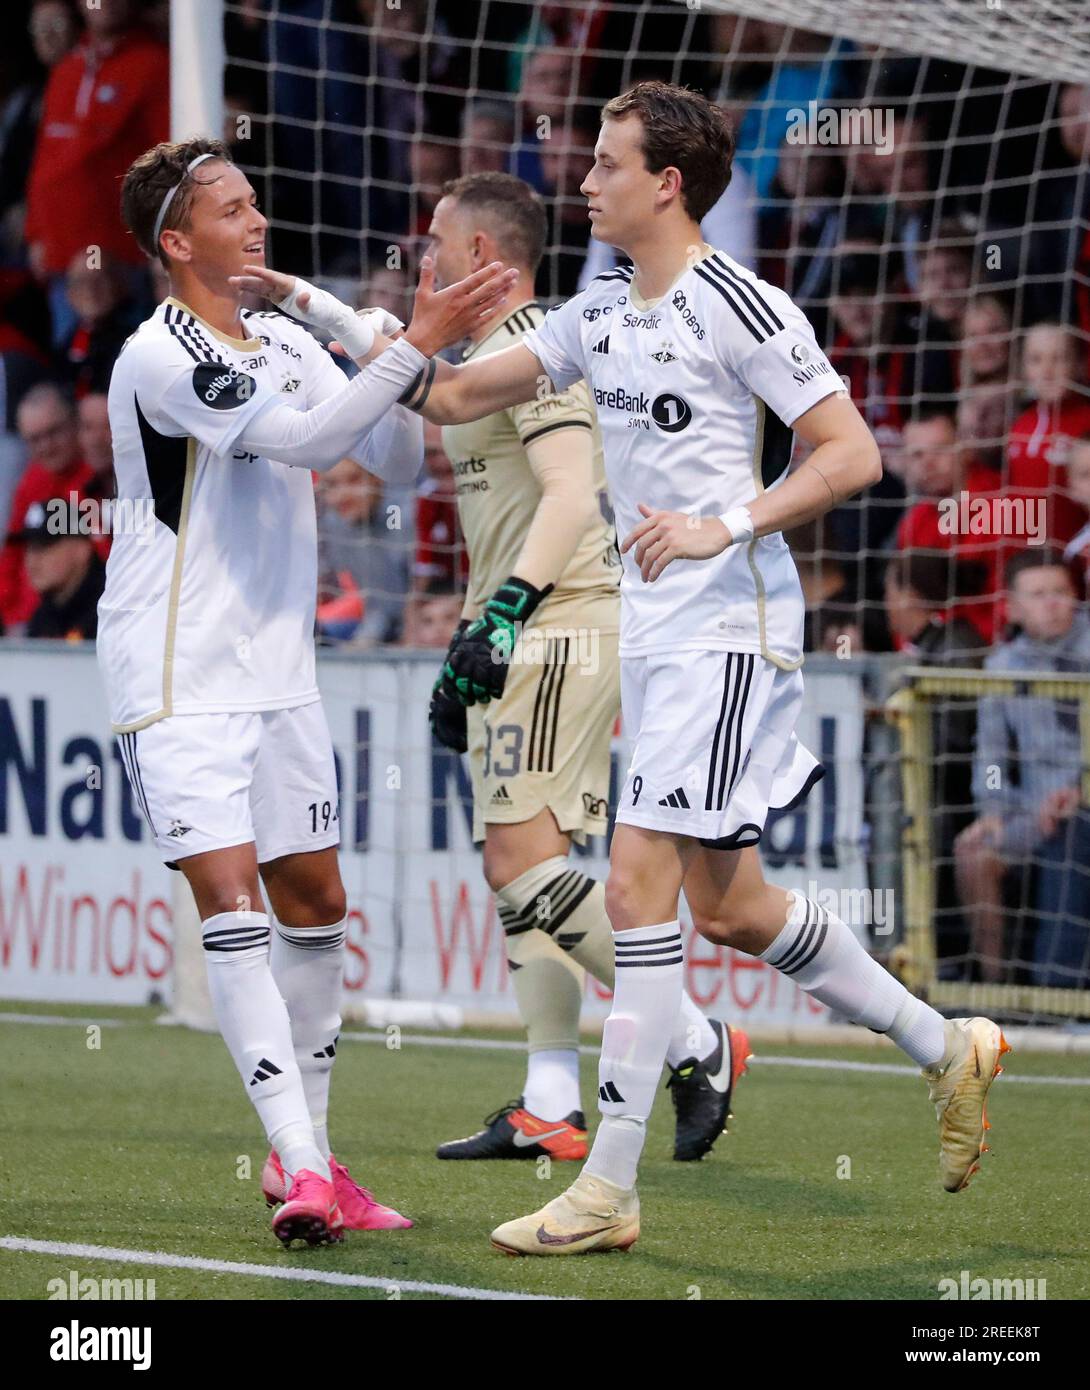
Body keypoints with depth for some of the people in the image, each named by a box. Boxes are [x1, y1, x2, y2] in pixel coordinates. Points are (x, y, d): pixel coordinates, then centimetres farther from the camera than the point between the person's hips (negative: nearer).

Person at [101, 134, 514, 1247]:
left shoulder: (286, 342, 10)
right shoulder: (160, 357, -15)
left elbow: (396, 458, 11)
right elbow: (309, 440, -25)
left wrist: (367, 339, -4)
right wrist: (416, 342, -26)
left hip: (277, 671, 8)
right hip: (175, 679, -8)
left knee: (314, 906, 11)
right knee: (230, 900, -16)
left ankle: (307, 1154, 24)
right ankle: (299, 1168, -22)